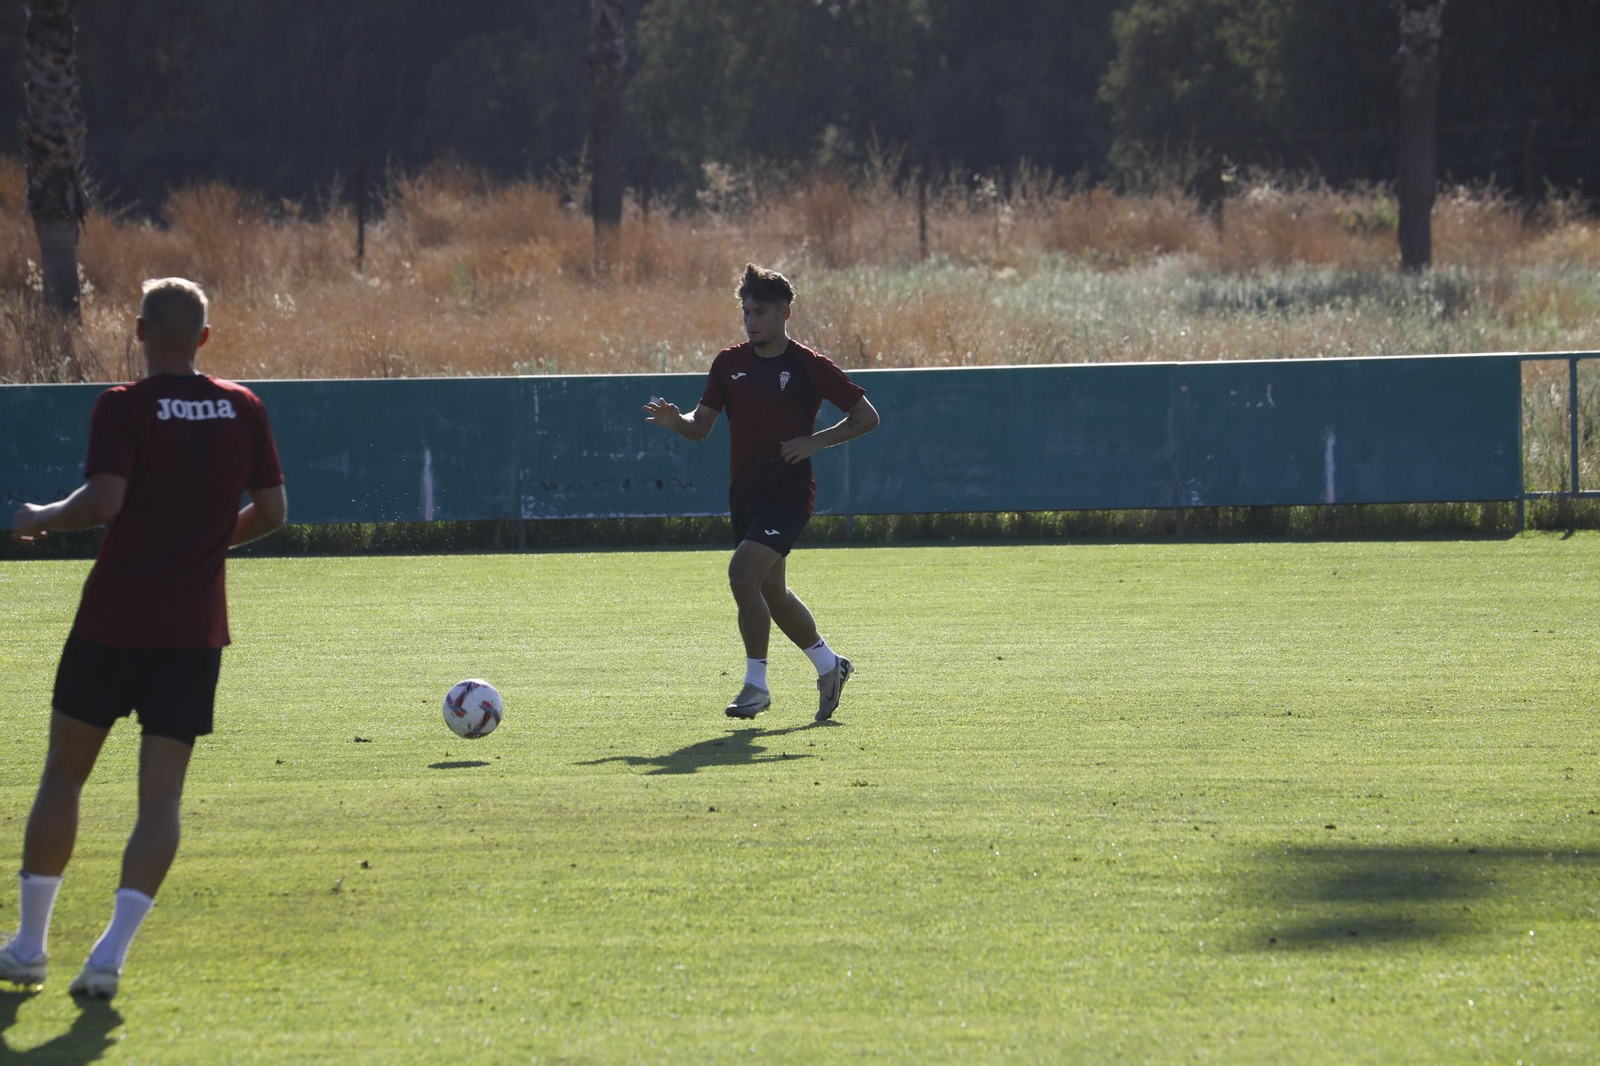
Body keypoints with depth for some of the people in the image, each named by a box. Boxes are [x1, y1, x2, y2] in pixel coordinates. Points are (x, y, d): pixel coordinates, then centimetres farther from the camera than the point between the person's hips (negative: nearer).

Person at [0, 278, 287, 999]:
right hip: (196, 629, 2)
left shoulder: (123, 407, -9)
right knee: (161, 795, 0)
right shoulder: (242, 409, 4)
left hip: (113, 622, -2)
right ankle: (111, 953, -15)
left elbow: (104, 499, -21)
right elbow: (271, 511, 8)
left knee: (62, 776, 13)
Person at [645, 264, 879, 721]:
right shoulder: (730, 363, 5)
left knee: (743, 573, -23)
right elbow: (700, 426, 5)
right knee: (772, 591, 16)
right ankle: (829, 665, 37)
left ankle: (756, 684, -13)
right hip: (745, 493, 7)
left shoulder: (809, 366, -8)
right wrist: (674, 420, -17)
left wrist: (814, 442, -13)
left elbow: (866, 416, -3)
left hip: (789, 492, -7)